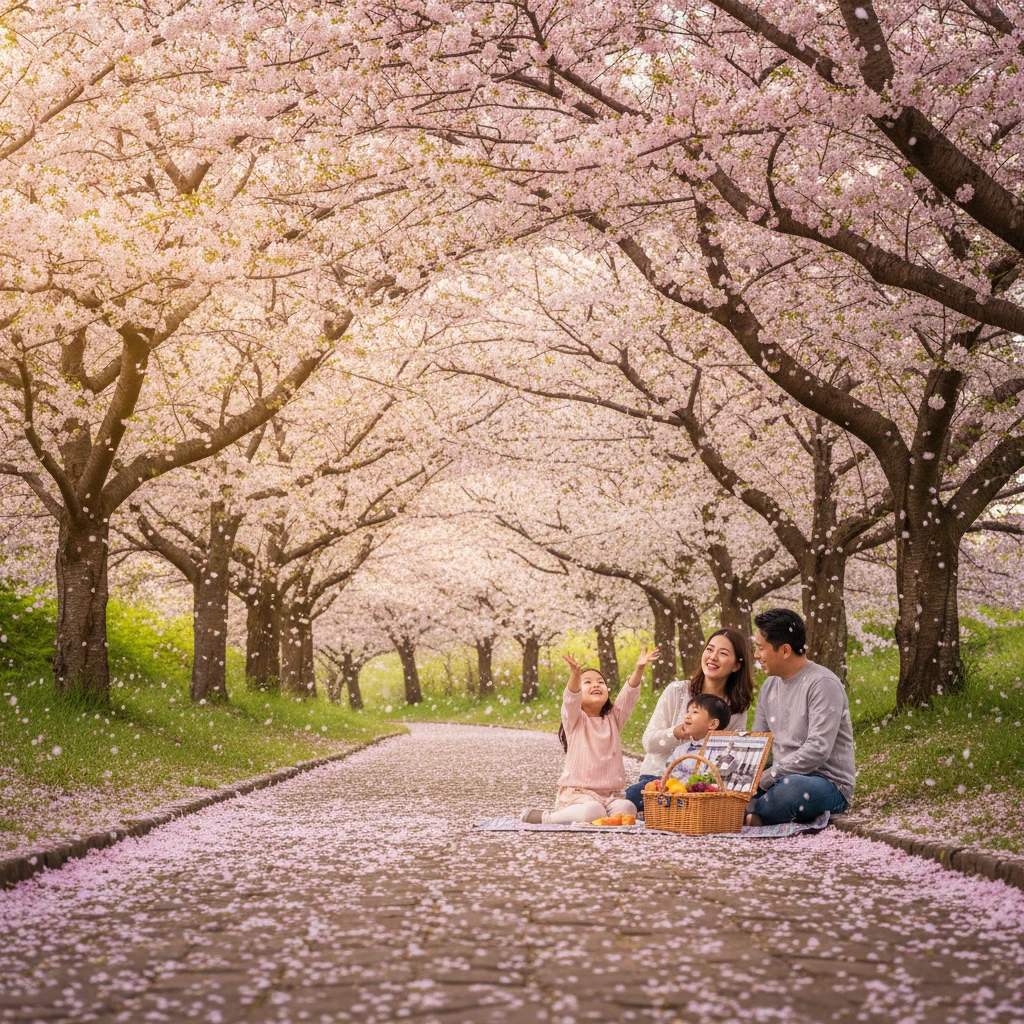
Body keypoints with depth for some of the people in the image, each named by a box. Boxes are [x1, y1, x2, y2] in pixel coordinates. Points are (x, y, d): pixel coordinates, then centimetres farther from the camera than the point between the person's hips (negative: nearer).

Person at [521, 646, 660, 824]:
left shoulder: (613, 719, 14)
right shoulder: (574, 720, 4)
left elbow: (629, 694, -1)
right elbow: (571, 698, -18)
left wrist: (639, 669, -20)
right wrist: (575, 674, -39)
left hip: (611, 794, 4)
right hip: (577, 792, -4)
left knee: (627, 809, -27)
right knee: (592, 811, -34)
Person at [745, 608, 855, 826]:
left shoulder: (822, 684, -14)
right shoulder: (769, 687, 13)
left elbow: (818, 750, -24)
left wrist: (765, 778, -25)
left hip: (830, 785, -8)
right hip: (785, 777, 8)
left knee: (792, 786, -41)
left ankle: (745, 818, -23)